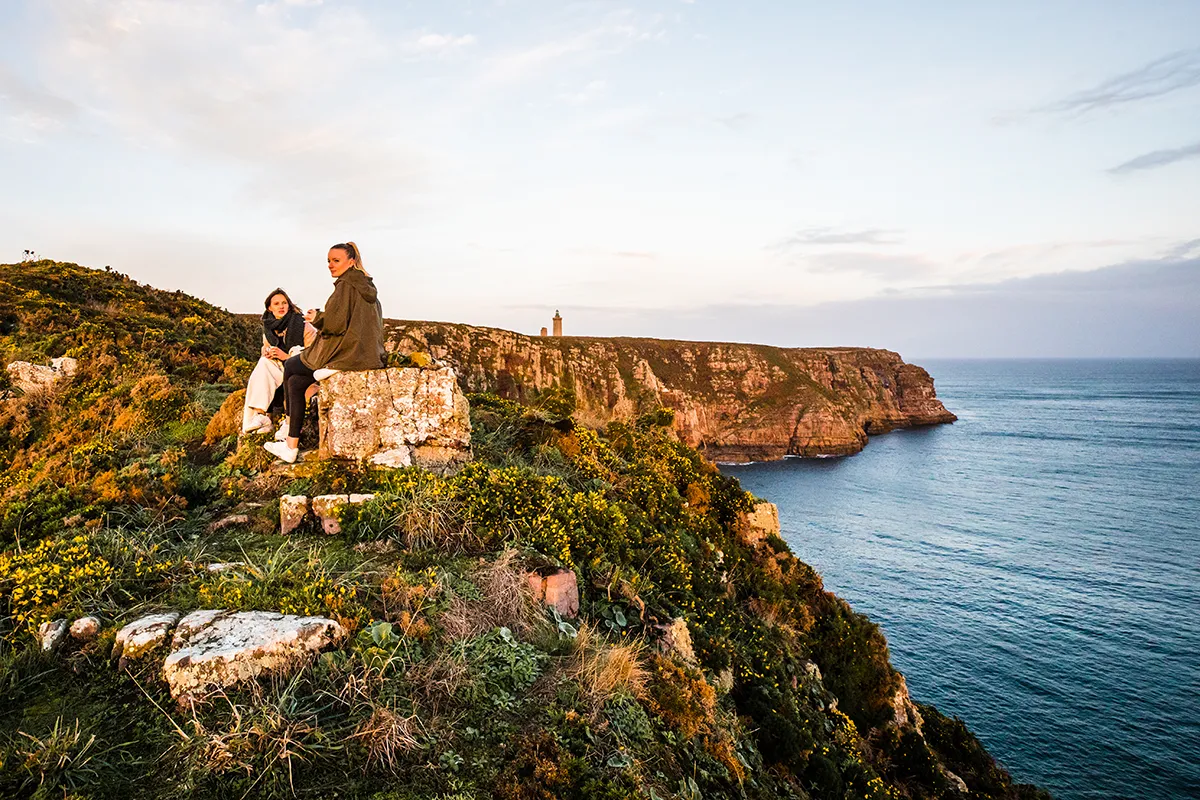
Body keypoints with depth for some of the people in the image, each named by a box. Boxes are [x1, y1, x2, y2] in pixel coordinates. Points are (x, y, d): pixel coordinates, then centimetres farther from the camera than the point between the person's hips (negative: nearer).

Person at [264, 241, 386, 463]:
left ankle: (289, 426, 27)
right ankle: (291, 446, 12)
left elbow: (336, 324, -19)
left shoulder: (346, 285, -11)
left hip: (346, 355, -9)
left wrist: (316, 318, 1)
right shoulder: (367, 286, 16)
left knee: (290, 367, 13)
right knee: (296, 382, 14)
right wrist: (321, 318, 20)